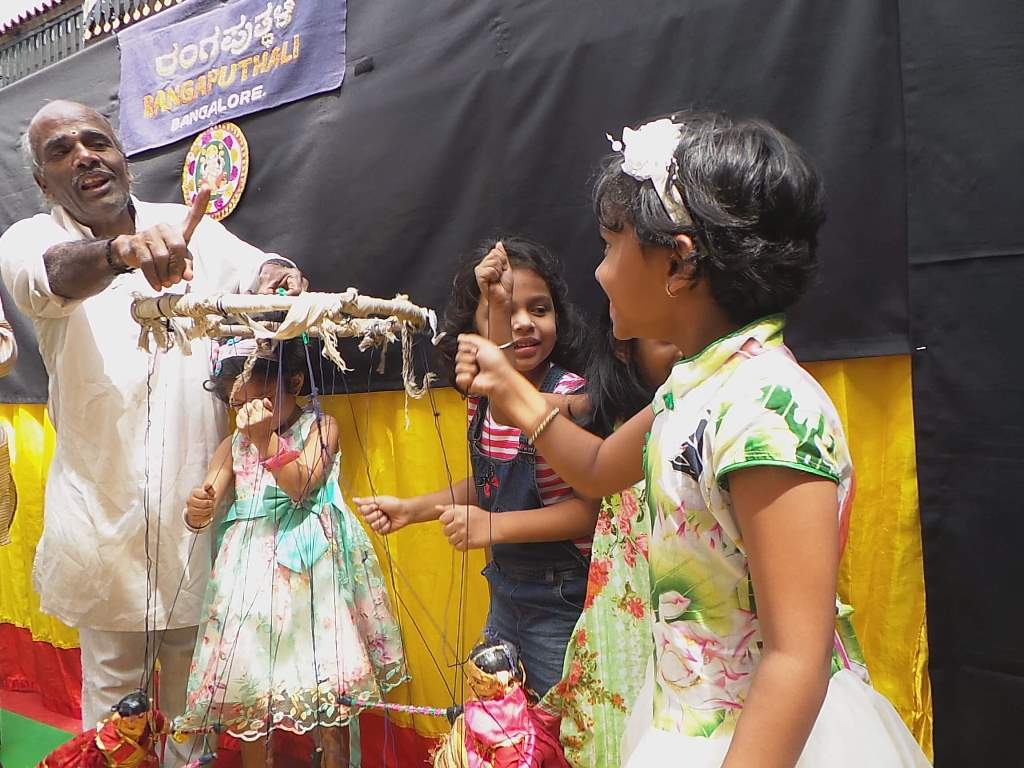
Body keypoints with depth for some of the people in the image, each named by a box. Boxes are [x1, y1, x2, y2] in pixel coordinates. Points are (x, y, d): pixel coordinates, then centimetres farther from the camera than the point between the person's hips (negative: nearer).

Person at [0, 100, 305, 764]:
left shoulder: (193, 229, 5)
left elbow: (254, 266, -6)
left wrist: (277, 273, -31)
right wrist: (123, 250, -46)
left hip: (199, 499, 2)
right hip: (106, 504, -1)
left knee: (197, 688, 14)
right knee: (112, 686, 9)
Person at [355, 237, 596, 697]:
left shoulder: (571, 396, -22)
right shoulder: (482, 398, 2)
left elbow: (595, 507, -26)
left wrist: (494, 526, -29)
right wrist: (411, 509, 8)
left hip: (563, 602, -7)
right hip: (505, 592, 8)